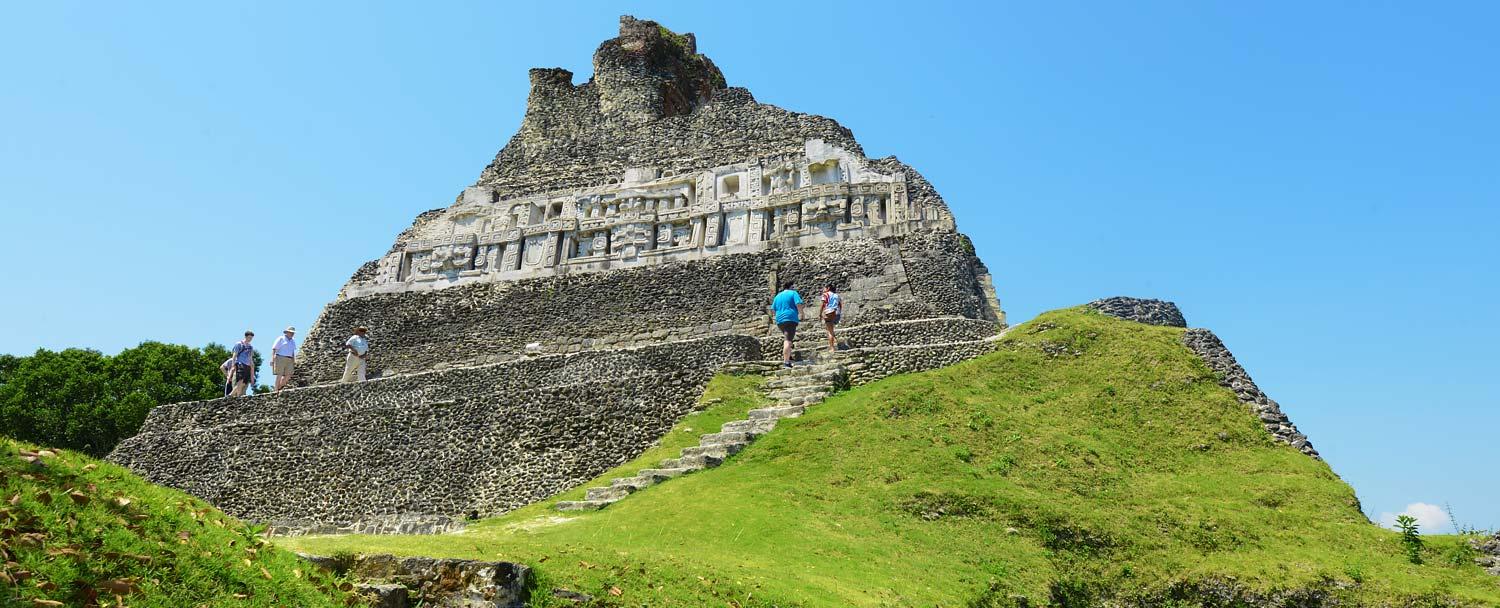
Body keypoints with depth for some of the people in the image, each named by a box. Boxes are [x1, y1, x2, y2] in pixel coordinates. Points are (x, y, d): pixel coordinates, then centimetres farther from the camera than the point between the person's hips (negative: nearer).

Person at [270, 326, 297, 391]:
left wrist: (294, 361, 13)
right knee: (279, 375, -10)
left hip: (289, 360, 6)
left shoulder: (293, 341, 19)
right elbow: (274, 349, -3)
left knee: (288, 376, -4)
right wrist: (272, 359, -12)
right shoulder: (281, 339, 1)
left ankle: (279, 388, 11)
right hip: (280, 358, -6)